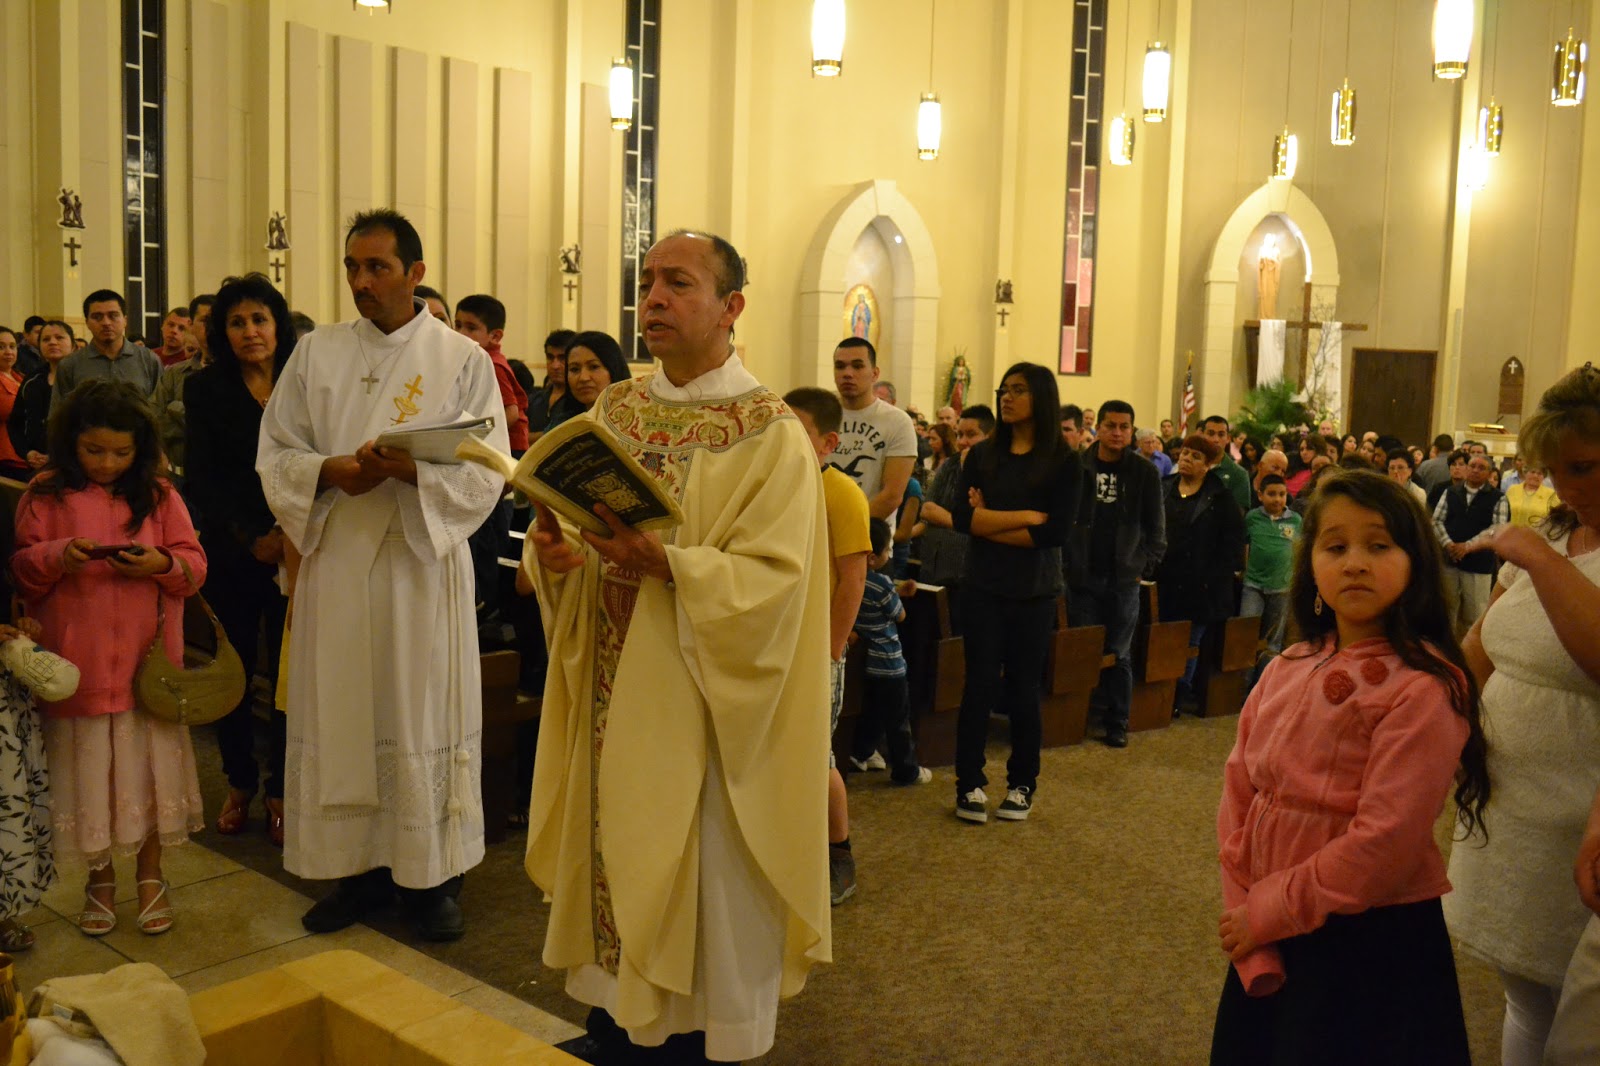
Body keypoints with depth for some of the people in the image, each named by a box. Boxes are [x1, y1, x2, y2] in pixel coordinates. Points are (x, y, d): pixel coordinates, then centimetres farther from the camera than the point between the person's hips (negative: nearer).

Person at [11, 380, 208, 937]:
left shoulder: (158, 495, 5)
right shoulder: (45, 495, 3)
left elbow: (194, 564, 4)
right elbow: (20, 569, 4)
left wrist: (160, 564, -16)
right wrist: (56, 557, -16)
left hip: (148, 657, 0)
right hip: (77, 661, 0)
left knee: (148, 760, 5)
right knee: (87, 767, 6)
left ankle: (150, 875, 21)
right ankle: (100, 878, 24)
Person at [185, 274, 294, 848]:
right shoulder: (205, 389, 4)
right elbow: (204, 478, -1)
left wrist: (292, 532, -13)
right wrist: (252, 539, -10)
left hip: (297, 550, 0)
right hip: (230, 552, 0)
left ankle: (281, 791, 13)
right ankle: (239, 784, 23)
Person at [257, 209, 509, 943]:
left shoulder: (463, 359, 0)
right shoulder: (316, 353, 9)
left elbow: (488, 474, -6)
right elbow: (275, 454, 7)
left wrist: (411, 468, -22)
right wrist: (330, 471, -13)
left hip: (424, 562, -2)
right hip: (334, 562, 3)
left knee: (425, 718, 2)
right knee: (339, 717, 7)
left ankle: (434, 876, 16)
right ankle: (358, 870, 21)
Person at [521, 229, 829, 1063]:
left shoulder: (772, 435, -10)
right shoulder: (612, 410, 7)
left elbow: (772, 580, -18)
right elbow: (562, 521, 9)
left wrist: (666, 563, -30)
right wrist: (551, 550, -13)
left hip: (702, 706, -5)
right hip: (610, 696, 5)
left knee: (699, 884, 6)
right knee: (613, 861, 14)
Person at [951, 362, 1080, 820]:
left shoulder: (1063, 462, -3)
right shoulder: (983, 455, 4)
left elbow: (1057, 530, -14)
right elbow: (961, 516, -8)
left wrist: (990, 524, -11)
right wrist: (1025, 517, -14)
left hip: (1034, 592, -1)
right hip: (982, 588, 1)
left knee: (1023, 687, 8)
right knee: (979, 683, 2)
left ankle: (1022, 784, 21)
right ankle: (969, 783, 11)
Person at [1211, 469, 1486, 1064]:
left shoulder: (1424, 689, -16)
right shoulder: (1285, 672, 2)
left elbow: (1384, 841, -21)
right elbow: (1238, 797, 0)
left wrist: (1267, 913, -14)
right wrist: (1245, 926, -9)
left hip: (1372, 946, -5)